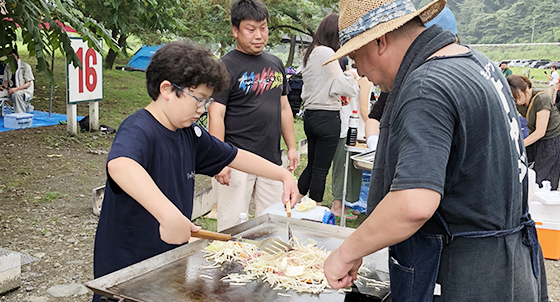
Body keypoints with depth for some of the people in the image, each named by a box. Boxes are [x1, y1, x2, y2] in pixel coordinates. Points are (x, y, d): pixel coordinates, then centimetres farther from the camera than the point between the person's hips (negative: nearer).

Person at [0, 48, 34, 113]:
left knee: (16, 94, -40)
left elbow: (28, 84, -9)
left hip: (24, 90, -5)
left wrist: (16, 89, -24)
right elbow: (6, 81, 13)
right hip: (11, 89, 5)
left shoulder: (25, 66, -6)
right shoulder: (7, 67, 11)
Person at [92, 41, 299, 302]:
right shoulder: (138, 130, -23)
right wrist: (170, 215, -57)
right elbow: (119, 165, -45)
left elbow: (235, 156, 15)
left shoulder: (189, 134, 4)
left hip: (171, 260, 7)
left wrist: (284, 175, 8)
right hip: (125, 270, -7)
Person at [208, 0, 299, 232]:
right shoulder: (226, 66, -7)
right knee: (233, 228, 0)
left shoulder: (276, 64, 13)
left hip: (272, 160, 6)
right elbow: (216, 116, -12)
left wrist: (291, 147, 14)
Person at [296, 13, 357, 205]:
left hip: (310, 115, 9)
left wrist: (337, 98, 14)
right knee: (320, 170, 0)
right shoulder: (326, 53, -16)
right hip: (327, 117, -9)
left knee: (311, 166, 19)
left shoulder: (311, 53, 13)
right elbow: (343, 87, -17)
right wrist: (350, 75, 2)